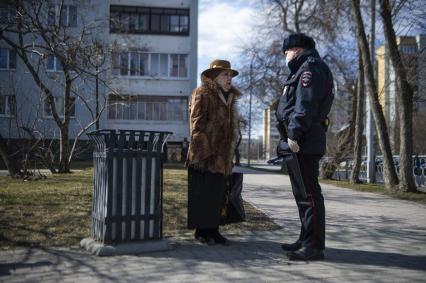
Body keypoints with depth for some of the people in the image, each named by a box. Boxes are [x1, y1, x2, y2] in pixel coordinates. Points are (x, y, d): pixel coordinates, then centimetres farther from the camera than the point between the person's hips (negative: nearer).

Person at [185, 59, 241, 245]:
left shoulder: (229, 98, 19)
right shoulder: (203, 95, -6)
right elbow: (197, 125, -13)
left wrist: (229, 156, 19)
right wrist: (202, 152, -19)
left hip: (221, 158, 8)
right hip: (205, 156, -8)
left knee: (218, 194, 10)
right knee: (203, 194, -1)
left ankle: (213, 229, 19)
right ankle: (201, 230, 9)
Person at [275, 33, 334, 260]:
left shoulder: (310, 67, -7)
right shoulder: (304, 70, 25)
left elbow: (306, 105, -20)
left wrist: (294, 134, -22)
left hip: (302, 143, -11)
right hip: (302, 143, 11)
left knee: (308, 193, -8)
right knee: (303, 193, 14)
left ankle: (314, 246, -4)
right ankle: (307, 240, 22)